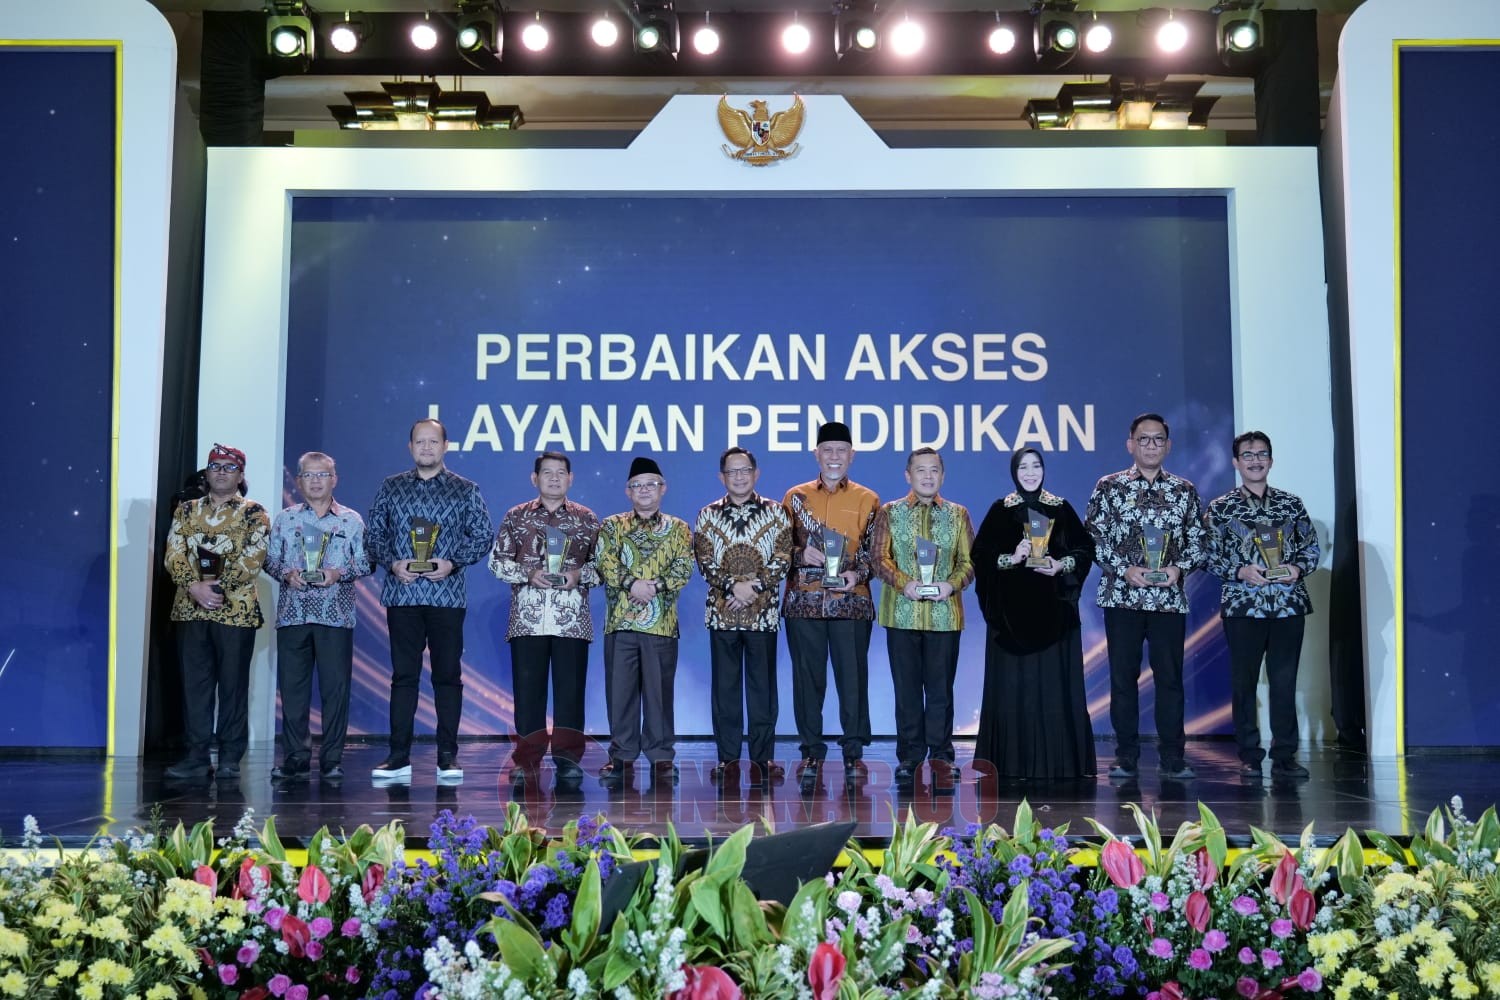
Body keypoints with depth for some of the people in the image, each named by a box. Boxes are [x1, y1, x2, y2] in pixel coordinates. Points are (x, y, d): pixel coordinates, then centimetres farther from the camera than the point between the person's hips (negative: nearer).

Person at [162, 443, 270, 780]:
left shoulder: (254, 513, 2)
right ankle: (196, 756, 11)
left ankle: (230, 758, 7)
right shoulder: (186, 511, 13)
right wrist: (195, 587, -15)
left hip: (236, 610, -3)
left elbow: (252, 559, -9)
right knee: (194, 683, 5)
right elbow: (174, 554, 2)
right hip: (191, 609, 3)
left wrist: (218, 587, -18)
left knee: (233, 684, 1)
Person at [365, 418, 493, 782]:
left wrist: (452, 563, -10)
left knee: (448, 675, 2)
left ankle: (448, 757, 8)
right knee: (403, 675, 3)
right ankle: (398, 757, 7)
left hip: (447, 595, -1)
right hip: (402, 594, 1)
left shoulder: (465, 490, 5)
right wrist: (392, 563, -8)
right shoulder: (391, 487, 10)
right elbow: (373, 533, 10)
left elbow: (483, 535, 3)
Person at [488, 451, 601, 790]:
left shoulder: (587, 519, 10)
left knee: (570, 689, -1)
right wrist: (528, 574, -8)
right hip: (527, 618, 0)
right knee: (527, 688, 1)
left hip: (572, 619, 0)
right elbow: (497, 561, 8)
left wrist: (579, 575, -9)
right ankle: (527, 761, 7)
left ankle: (567, 758, 7)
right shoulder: (516, 517, 10)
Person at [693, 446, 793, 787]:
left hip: (763, 612, -1)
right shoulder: (708, 515, 8)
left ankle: (763, 757, 10)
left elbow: (783, 559, -1)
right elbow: (704, 561, 0)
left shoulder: (775, 513, 5)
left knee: (763, 685, 3)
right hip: (721, 613, 1)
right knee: (725, 685, 5)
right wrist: (733, 586, -14)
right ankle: (727, 757, 11)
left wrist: (755, 587, -13)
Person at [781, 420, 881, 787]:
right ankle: (812, 750, 14)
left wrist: (858, 573, -15)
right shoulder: (796, 496, 9)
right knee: (808, 677, 4)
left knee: (853, 677, -1)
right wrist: (801, 554, -11)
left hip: (850, 601, -1)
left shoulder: (867, 500, 7)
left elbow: (875, 550, 3)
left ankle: (854, 751, 9)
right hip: (803, 602, 1)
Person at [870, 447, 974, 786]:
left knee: (941, 688, 1)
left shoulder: (958, 514, 11)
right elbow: (879, 557, 2)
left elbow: (969, 561, 7)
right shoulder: (890, 513, 8)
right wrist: (903, 582, -14)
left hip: (944, 614, 0)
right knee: (907, 688, 4)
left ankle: (940, 756, 9)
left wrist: (952, 584, -12)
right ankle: (909, 756, 11)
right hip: (902, 613, 0)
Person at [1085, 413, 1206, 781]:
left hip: (1169, 597, 1)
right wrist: (1125, 569, -12)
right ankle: (1126, 757, 10)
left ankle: (1174, 758, 8)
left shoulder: (1185, 491, 9)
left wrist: (1179, 567, -9)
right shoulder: (1109, 487, 4)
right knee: (1123, 677, 3)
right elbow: (1093, 538, 0)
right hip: (1121, 596, -1)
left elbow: (1197, 541, 9)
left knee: (1170, 677, 1)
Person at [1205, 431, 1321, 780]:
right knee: (1244, 683, 4)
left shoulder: (1292, 503, 8)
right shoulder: (1221, 508, 2)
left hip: (1288, 604, 1)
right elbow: (1210, 557, 0)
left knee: (1284, 682, 2)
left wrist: (1298, 568, -9)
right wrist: (1241, 572, -15)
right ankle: (1249, 757, 13)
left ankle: (1285, 756, 10)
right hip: (1242, 606, -1)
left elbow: (1311, 547, 10)